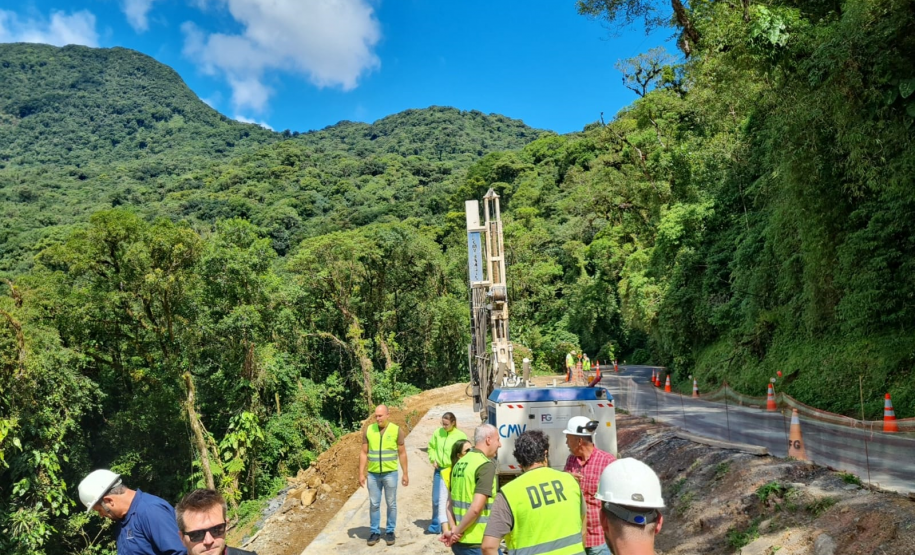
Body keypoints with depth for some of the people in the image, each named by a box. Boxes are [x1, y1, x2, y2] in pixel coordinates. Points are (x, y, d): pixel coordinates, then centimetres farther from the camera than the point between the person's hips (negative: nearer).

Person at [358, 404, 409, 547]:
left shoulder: (396, 430, -5)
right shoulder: (368, 430, -1)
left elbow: (402, 453, 0)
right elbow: (364, 453, 3)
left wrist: (405, 474, 0)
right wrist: (361, 473, -1)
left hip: (390, 473, -1)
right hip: (373, 474, 2)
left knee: (391, 504, 8)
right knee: (374, 504, 8)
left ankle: (390, 531, 20)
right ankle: (375, 532, 20)